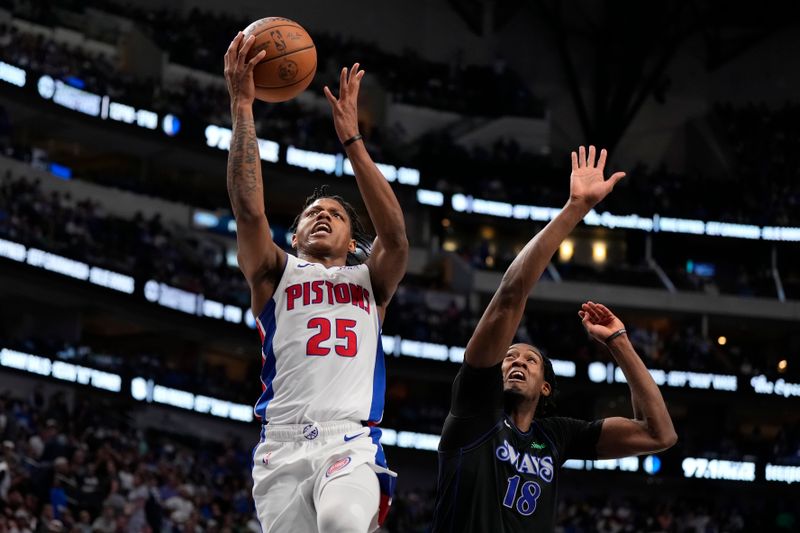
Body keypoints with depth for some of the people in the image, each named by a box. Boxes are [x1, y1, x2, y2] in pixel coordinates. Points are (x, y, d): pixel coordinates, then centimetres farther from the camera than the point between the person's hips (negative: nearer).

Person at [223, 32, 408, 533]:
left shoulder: (369, 281, 22)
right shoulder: (276, 275, 21)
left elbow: (396, 234, 2)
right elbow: (249, 210, 4)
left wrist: (352, 138, -1)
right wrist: (242, 106, -3)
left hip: (351, 444, -1)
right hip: (282, 447, 1)